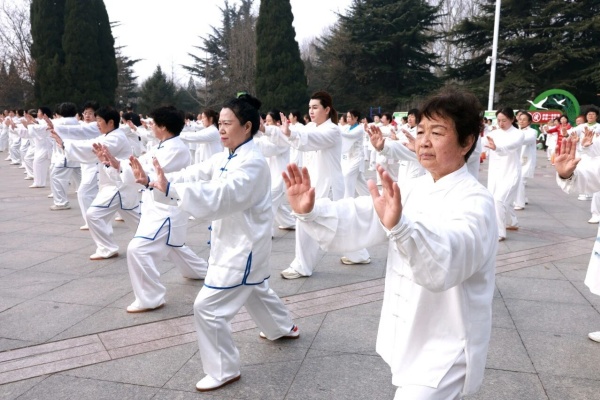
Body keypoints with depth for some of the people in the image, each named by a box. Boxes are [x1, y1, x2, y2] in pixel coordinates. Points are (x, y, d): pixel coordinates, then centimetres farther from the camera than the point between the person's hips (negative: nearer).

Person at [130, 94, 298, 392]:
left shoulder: (252, 163, -23)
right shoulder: (226, 158, 8)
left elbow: (220, 197, -38)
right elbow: (194, 175, 1)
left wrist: (170, 188, -46)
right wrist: (151, 181, -12)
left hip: (245, 245, -10)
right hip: (234, 242, 10)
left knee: (207, 307, -8)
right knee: (255, 290, 30)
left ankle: (224, 370, 11)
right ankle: (284, 327, 56)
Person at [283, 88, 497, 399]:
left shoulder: (475, 202, -21)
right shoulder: (416, 190, 3)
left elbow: (445, 262, -41)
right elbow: (361, 220, -8)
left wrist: (400, 226, -60)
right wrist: (310, 211, -26)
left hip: (445, 347, -7)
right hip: (408, 337, 7)